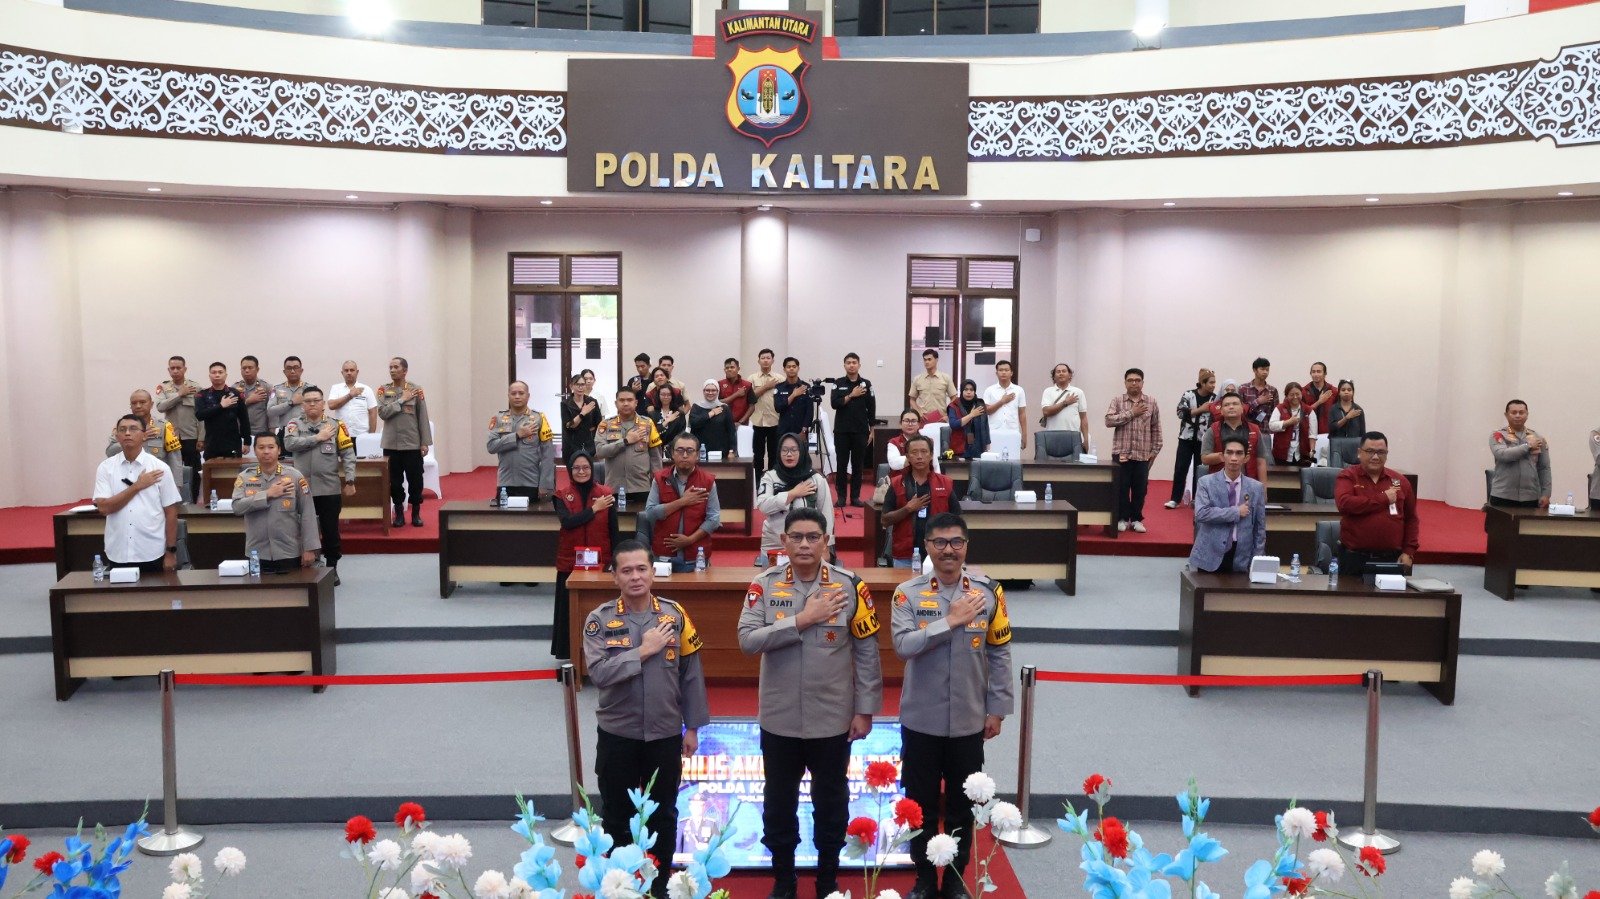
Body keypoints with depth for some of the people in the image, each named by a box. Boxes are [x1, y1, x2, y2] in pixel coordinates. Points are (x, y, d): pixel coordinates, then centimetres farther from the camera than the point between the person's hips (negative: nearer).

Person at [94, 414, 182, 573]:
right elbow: (104, 507, -8)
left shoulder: (159, 468, -1)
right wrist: (137, 486, -12)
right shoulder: (106, 468, 3)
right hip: (117, 554, 1)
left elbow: (171, 512, -1)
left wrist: (171, 552, -3)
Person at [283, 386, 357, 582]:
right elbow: (290, 443, -15)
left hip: (330, 489, -1)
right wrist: (318, 437, -13)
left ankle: (332, 569, 18)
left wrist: (350, 481, -8)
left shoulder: (335, 424, 2)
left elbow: (348, 454, -1)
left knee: (331, 530, 6)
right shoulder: (294, 424, 5)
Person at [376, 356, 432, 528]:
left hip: (413, 444, -1)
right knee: (394, 480, 6)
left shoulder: (416, 390, 0)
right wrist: (402, 400, -14)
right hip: (391, 444, 1)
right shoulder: (384, 390, 4)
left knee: (415, 480, 3)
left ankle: (416, 513, 16)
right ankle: (399, 513, 18)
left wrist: (425, 443, -4)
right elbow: (382, 413, -10)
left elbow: (423, 417, 0)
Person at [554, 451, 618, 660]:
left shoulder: (606, 494, 1)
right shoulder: (562, 495, 2)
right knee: (570, 609, 5)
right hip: (570, 562, 0)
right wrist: (594, 508, -14)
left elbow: (613, 530, 3)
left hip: (600, 562, 0)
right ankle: (569, 653, 17)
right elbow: (567, 521, -16)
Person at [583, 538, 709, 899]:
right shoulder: (599, 619, -9)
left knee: (663, 815, 15)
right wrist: (644, 650, -22)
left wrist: (692, 726, 2)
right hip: (617, 735, -1)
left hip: (666, 734, 1)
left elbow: (691, 674, 1)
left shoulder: (675, 614, -5)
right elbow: (599, 673, -20)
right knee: (616, 816, 13)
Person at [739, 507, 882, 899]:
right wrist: (803, 619, -21)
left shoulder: (849, 586, -7)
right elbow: (747, 640, -17)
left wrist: (865, 709, -4)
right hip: (779, 719, 1)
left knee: (831, 804, 14)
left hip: (833, 719, 0)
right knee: (778, 804, 15)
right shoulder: (764, 585, -5)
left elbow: (867, 652, -3)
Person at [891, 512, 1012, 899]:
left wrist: (997, 709, 1)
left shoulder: (988, 591, -4)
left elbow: (999, 653, 1)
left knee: (962, 805, 14)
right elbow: (903, 645, -21)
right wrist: (951, 621, -24)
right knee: (921, 803, 12)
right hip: (921, 719, -1)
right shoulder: (908, 592, -8)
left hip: (968, 720, 1)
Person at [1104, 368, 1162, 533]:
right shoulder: (1117, 401, 3)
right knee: (1122, 487, 2)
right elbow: (1109, 421, -11)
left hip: (1143, 455, 1)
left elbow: (1156, 429, 9)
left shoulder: (1151, 403, 6)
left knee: (1140, 488, 5)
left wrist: (1155, 450, 4)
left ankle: (1136, 519, 17)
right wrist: (1131, 413, -13)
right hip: (1122, 453, -1)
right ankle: (1122, 518, 13)